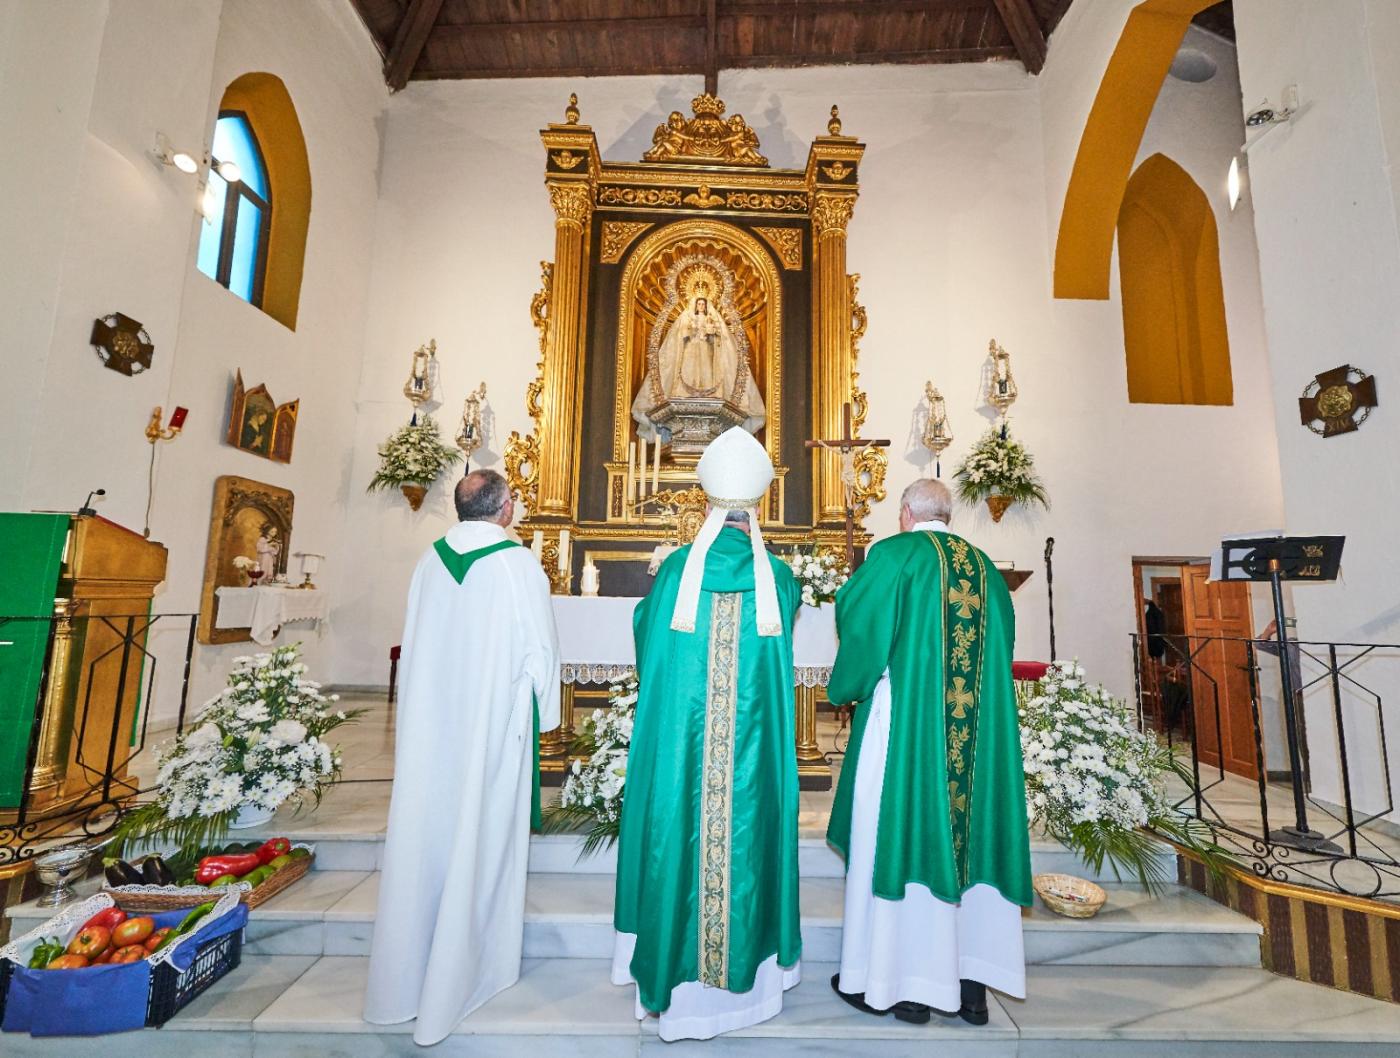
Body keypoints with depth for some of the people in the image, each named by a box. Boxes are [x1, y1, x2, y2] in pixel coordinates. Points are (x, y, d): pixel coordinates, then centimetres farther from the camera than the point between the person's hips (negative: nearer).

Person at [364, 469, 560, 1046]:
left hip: (431, 718, 5)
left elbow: (413, 642, 7)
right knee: (482, 833, 8)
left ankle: (407, 971, 35)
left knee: (426, 829, 16)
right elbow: (538, 648, -10)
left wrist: (428, 704, 18)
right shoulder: (519, 564, -14)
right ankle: (468, 962, 26)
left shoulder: (431, 559, -1)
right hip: (496, 717, -5)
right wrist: (543, 715, 3)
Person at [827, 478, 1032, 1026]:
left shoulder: (895, 554, -5)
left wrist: (848, 686, 7)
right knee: (970, 838, 13)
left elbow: (858, 623, -9)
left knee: (900, 835, 3)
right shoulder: (986, 567, 13)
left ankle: (901, 982, 14)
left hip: (905, 719, -6)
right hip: (982, 728, 6)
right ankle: (971, 980, 23)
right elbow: (1001, 647, 16)